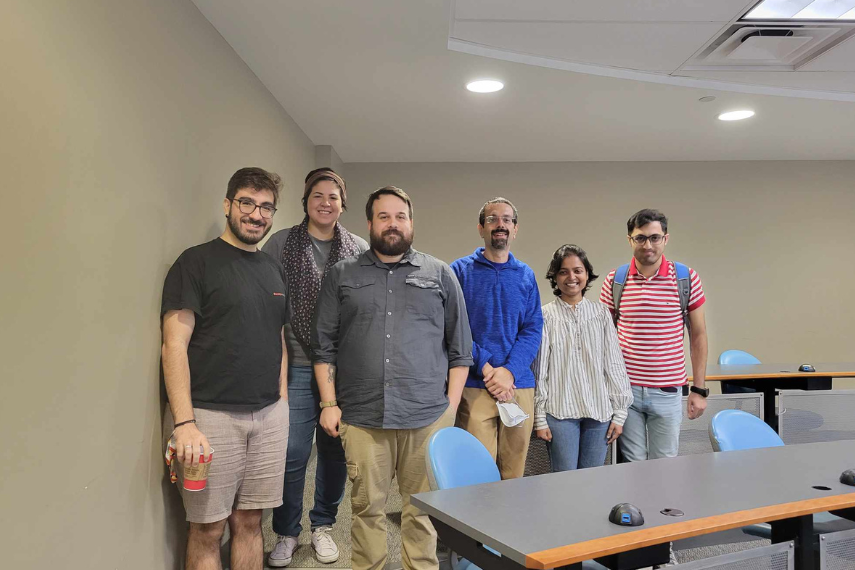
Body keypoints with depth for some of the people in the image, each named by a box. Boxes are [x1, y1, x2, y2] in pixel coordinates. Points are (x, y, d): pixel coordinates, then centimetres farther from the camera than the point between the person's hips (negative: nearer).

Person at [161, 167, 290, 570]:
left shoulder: (273, 271, 13)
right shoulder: (197, 262, -5)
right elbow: (175, 345, -10)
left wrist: (282, 401, 12)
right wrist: (183, 424, -17)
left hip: (269, 416, 5)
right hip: (211, 416, -5)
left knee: (249, 522, 12)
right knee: (207, 530, 5)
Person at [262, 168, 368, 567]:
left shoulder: (360, 250, 5)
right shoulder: (280, 244, 1)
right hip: (297, 365, -1)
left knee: (336, 450, 10)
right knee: (293, 453, 3)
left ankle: (323, 525, 31)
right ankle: (286, 533, 24)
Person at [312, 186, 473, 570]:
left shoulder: (440, 275, 9)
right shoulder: (342, 275, 10)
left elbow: (460, 350, 9)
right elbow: (323, 345, 8)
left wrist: (451, 407, 3)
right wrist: (329, 403, 1)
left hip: (427, 417, 0)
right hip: (361, 418, 0)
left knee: (422, 511, 9)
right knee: (367, 508, 9)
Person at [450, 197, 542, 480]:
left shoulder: (526, 275, 12)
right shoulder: (460, 271, 3)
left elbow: (533, 329, 4)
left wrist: (509, 371, -11)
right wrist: (486, 368, -13)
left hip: (519, 385, 3)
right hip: (474, 388, -3)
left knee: (514, 475, 10)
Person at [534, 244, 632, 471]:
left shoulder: (601, 313, 7)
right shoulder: (545, 316, -1)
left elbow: (615, 365, 8)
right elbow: (539, 370, 0)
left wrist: (620, 412, 5)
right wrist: (539, 418, -2)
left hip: (599, 412, 2)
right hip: (559, 412, -2)